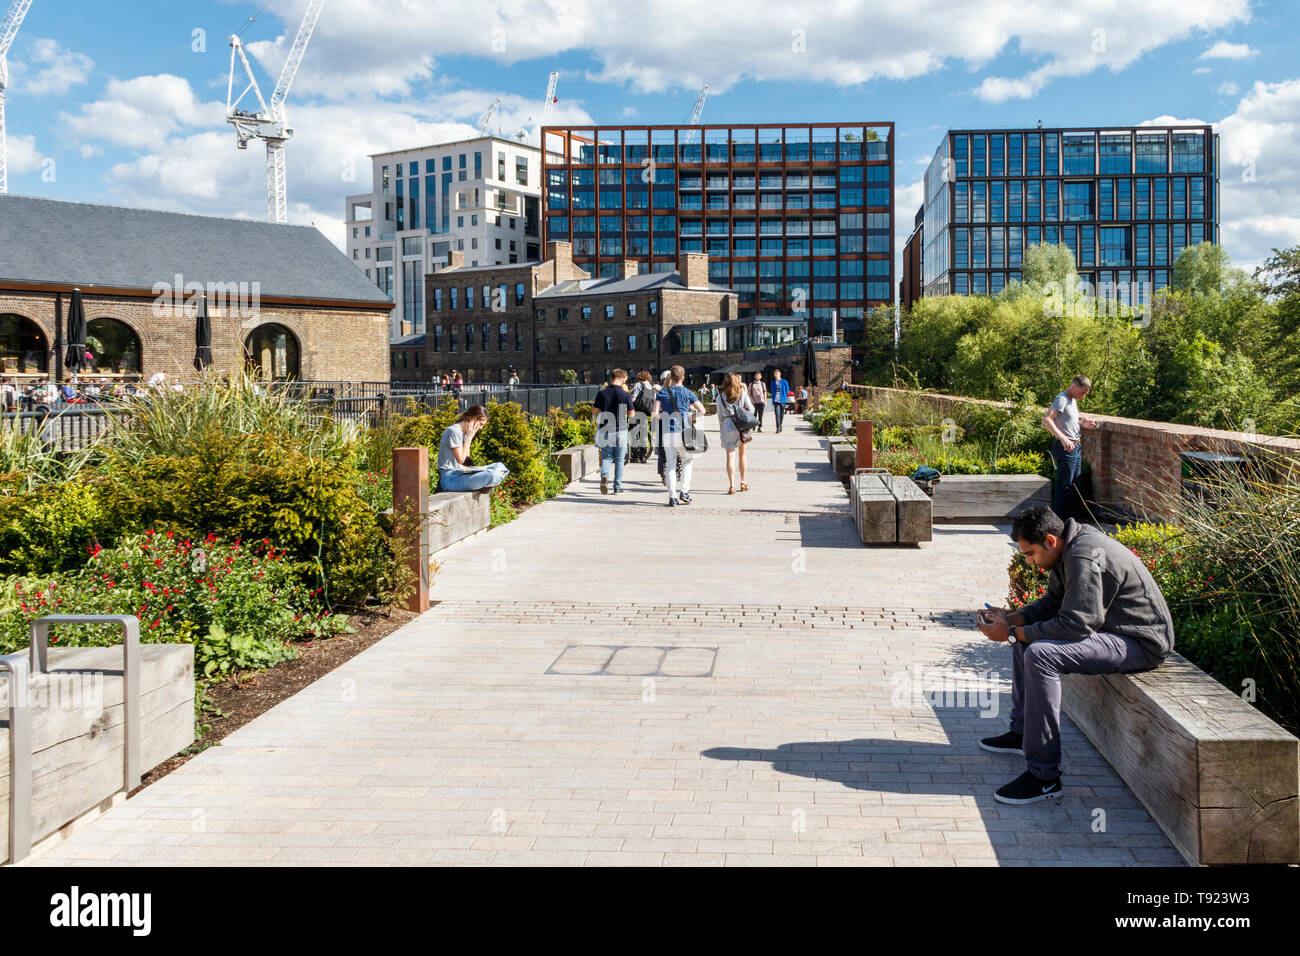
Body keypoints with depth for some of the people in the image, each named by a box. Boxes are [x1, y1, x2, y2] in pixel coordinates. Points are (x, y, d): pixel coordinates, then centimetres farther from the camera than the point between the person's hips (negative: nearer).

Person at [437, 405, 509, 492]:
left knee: (499, 466, 8)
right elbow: (460, 459, -15)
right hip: (450, 479, -9)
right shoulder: (453, 431, -14)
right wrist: (469, 438, -10)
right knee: (491, 475, -27)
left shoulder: (464, 432, 15)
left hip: (460, 473, 9)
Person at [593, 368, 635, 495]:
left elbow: (594, 412, 0)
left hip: (605, 430, 1)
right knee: (619, 460, 10)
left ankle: (604, 475, -19)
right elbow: (631, 413, -1)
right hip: (620, 431, -1)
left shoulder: (601, 393, -3)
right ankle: (618, 487, 12)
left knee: (606, 457, 10)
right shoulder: (625, 395, -8)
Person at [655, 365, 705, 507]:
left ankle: (672, 496, 2)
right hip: (683, 432, -1)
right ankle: (684, 491, 4)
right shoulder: (687, 393, 0)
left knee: (670, 464, 6)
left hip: (667, 432, 1)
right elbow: (702, 410, -4)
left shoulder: (662, 392, 2)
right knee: (686, 462, 16)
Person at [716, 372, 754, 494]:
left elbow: (720, 417, 7)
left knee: (730, 456, -2)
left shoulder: (720, 397, 4)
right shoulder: (743, 393, 3)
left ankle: (731, 485, -12)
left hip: (727, 425, -1)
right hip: (742, 425, 1)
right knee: (742, 455, 15)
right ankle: (743, 482, 22)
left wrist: (721, 431, 16)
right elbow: (751, 410, 1)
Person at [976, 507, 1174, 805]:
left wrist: (1012, 633, -22)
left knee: (1040, 654, -28)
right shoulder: (1068, 548, 6)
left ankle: (1044, 776, -24)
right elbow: (1052, 603, 16)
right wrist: (1011, 619, 0)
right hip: (1111, 627, 11)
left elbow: (1074, 624, -29)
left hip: (1142, 643, -11)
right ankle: (1022, 732, 23)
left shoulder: (1086, 557, -25)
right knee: (1025, 637, 16)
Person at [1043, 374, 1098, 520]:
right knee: (1064, 486, -8)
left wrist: (1082, 422, 12)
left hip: (1075, 448, 10)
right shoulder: (1062, 399, -15)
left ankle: (1067, 520, 22)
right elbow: (1046, 420, -28)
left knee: (1073, 485, 14)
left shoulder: (1073, 400, 16)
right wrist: (1063, 438, -36)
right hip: (1065, 448, -10)